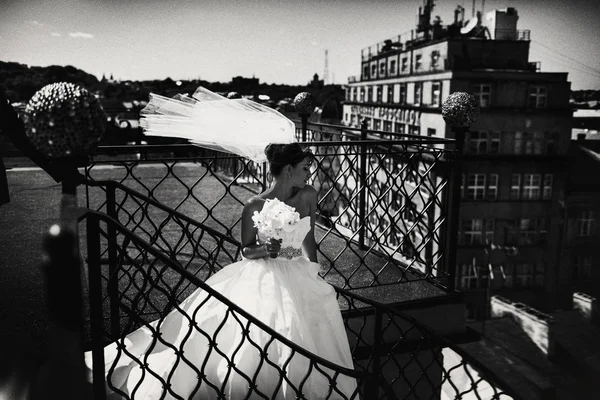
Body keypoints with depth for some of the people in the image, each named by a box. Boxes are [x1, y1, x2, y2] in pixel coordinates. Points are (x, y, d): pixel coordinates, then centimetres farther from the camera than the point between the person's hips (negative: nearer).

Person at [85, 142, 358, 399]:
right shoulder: (255, 206, -11)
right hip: (263, 280, -3)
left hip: (300, 279, 4)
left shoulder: (308, 196, 0)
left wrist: (314, 274, 17)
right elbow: (246, 251, -1)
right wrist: (265, 250, -22)